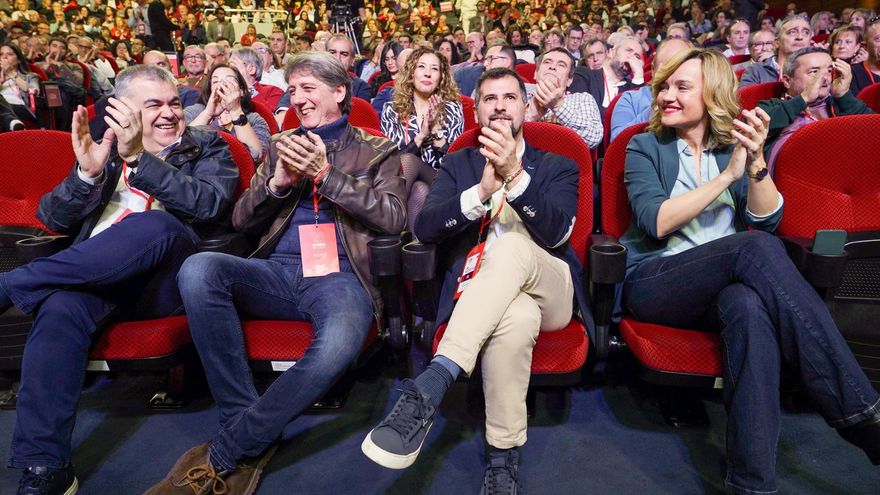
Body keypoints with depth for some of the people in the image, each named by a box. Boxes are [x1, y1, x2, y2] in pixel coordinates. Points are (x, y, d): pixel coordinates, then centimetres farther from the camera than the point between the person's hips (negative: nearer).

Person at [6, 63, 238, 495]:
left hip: (164, 280, -2)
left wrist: (139, 157, -18)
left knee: (156, 224, -34)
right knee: (61, 306, -31)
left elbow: (210, 205, -11)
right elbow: (53, 220, 12)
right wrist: (87, 172, -7)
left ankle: (10, 284, -19)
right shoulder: (106, 148, 21)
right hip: (92, 276, 3)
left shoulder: (209, 149, 12)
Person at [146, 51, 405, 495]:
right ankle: (248, 423, -20)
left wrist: (325, 175, -9)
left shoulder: (377, 151, 14)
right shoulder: (281, 145, 22)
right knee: (198, 268, -28)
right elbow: (241, 220, 18)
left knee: (338, 345, -37)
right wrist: (277, 183, -3)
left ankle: (223, 454, -19)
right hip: (277, 271, 4)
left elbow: (393, 219, -2)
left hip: (339, 276, -3)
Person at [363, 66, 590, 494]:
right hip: (478, 293, 0)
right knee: (517, 317, -38)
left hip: (548, 291, 0)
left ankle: (429, 387, -44)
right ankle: (503, 454, -24)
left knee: (512, 243, -36)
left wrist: (514, 174, -26)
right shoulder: (457, 164, 18)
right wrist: (481, 191, -19)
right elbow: (424, 228, -1)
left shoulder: (558, 167, 14)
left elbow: (557, 232, -8)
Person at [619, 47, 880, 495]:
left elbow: (766, 219, 1)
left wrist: (755, 162, -16)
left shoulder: (733, 145, 17)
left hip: (722, 285, 3)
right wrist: (726, 175, -14)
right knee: (758, 249, -33)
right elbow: (655, 222, -11)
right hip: (654, 283, -2)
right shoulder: (646, 147, 7)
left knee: (750, 306, -38)